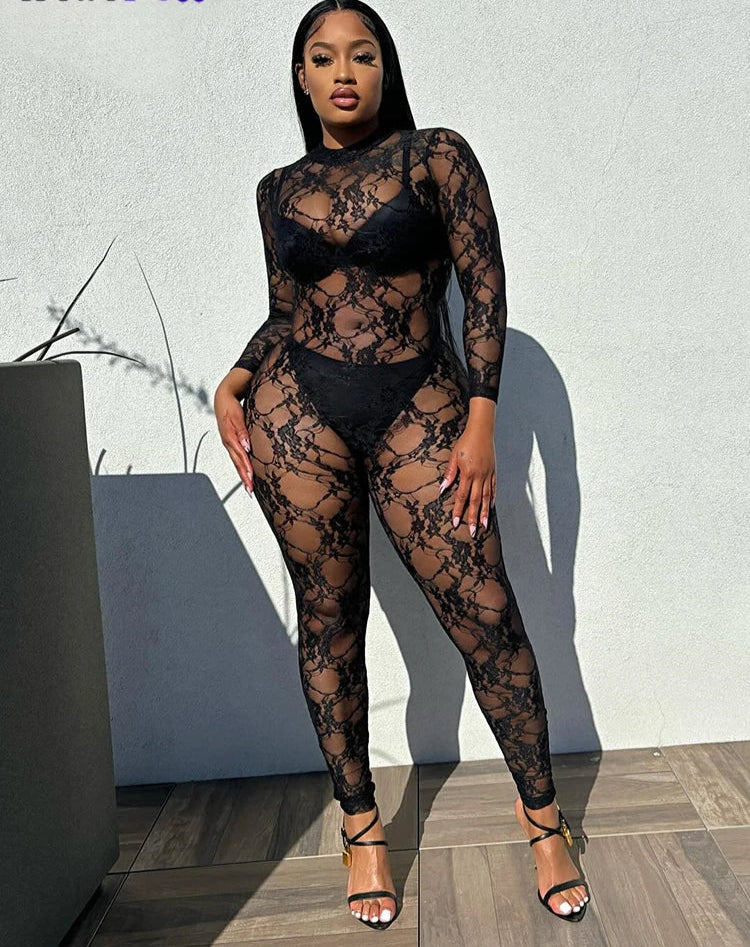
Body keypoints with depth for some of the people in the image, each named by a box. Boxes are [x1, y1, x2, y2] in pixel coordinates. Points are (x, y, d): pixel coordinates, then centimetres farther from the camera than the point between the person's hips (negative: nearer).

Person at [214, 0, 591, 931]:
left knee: (484, 615, -4)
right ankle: (360, 824, 23)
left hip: (418, 406, -2)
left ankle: (542, 815, 18)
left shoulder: (435, 155, 4)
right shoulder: (279, 189, 14)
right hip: (298, 409, 3)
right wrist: (233, 386, 0)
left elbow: (484, 287, -2)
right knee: (329, 618, 6)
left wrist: (481, 423, -9)